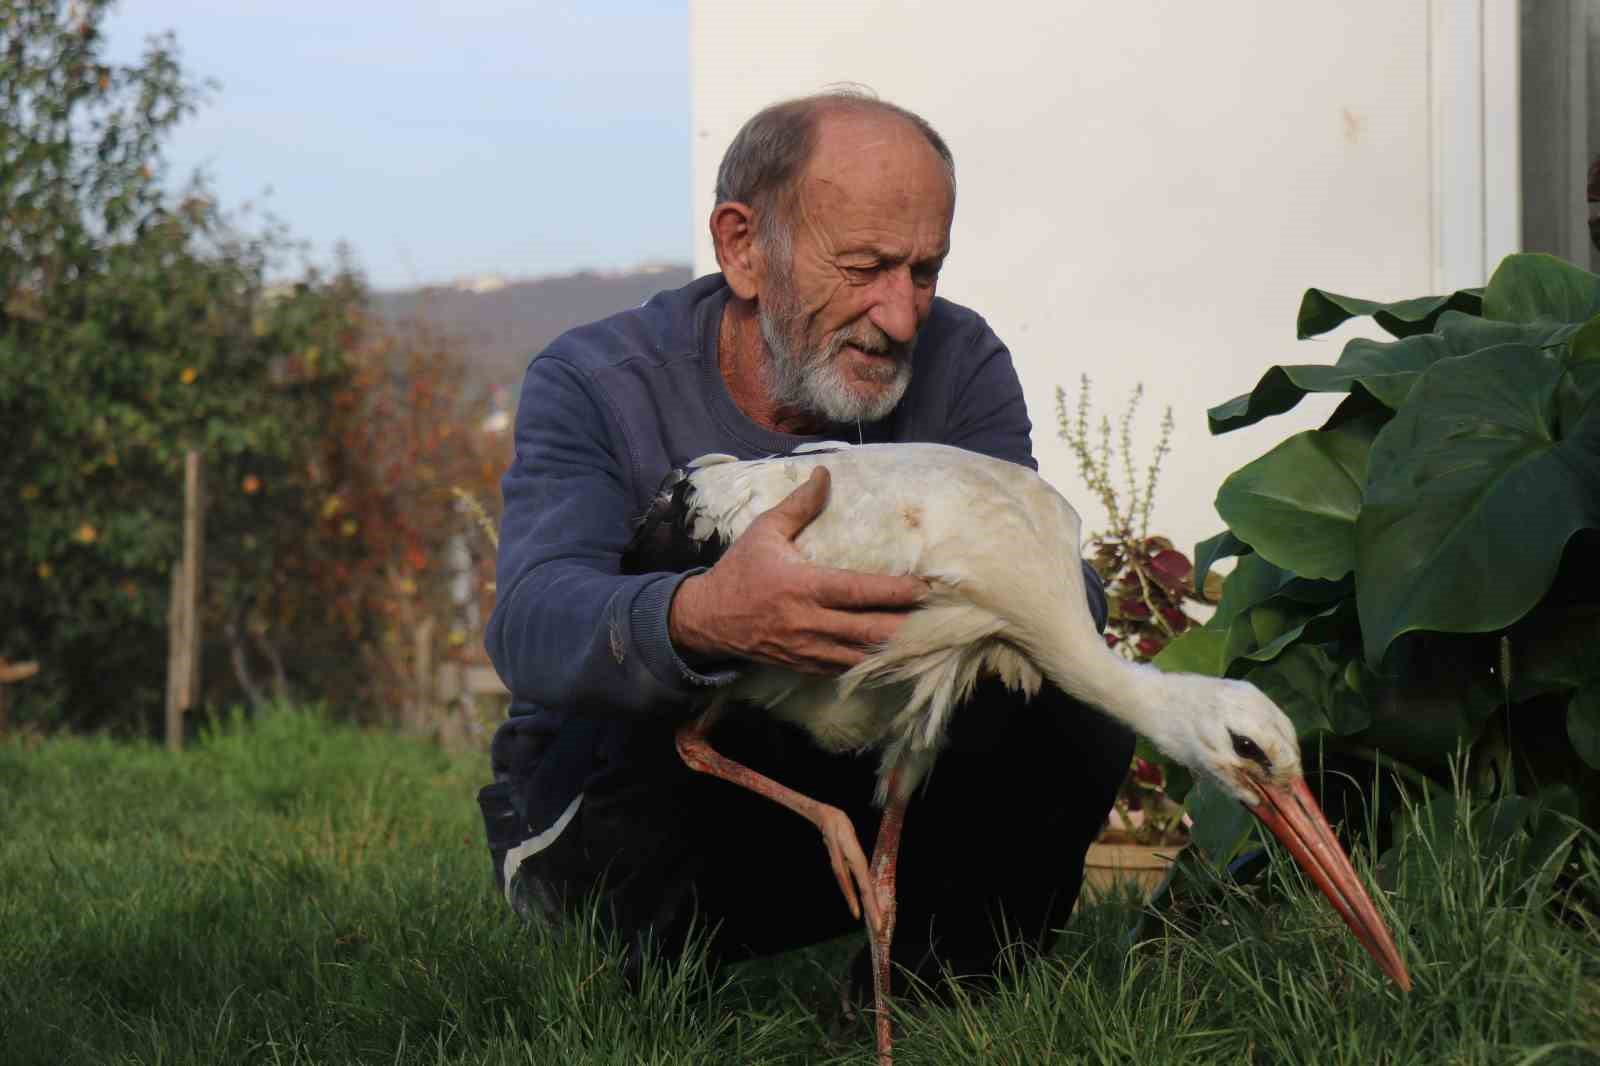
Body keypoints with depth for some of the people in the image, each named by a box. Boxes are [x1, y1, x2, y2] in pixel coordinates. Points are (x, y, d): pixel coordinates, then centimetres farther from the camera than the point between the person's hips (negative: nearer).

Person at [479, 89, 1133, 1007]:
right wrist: (703, 620, -57)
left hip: (860, 790, 4)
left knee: (1083, 715, -18)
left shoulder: (959, 364, -3)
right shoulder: (595, 386, -14)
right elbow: (533, 621, -33)